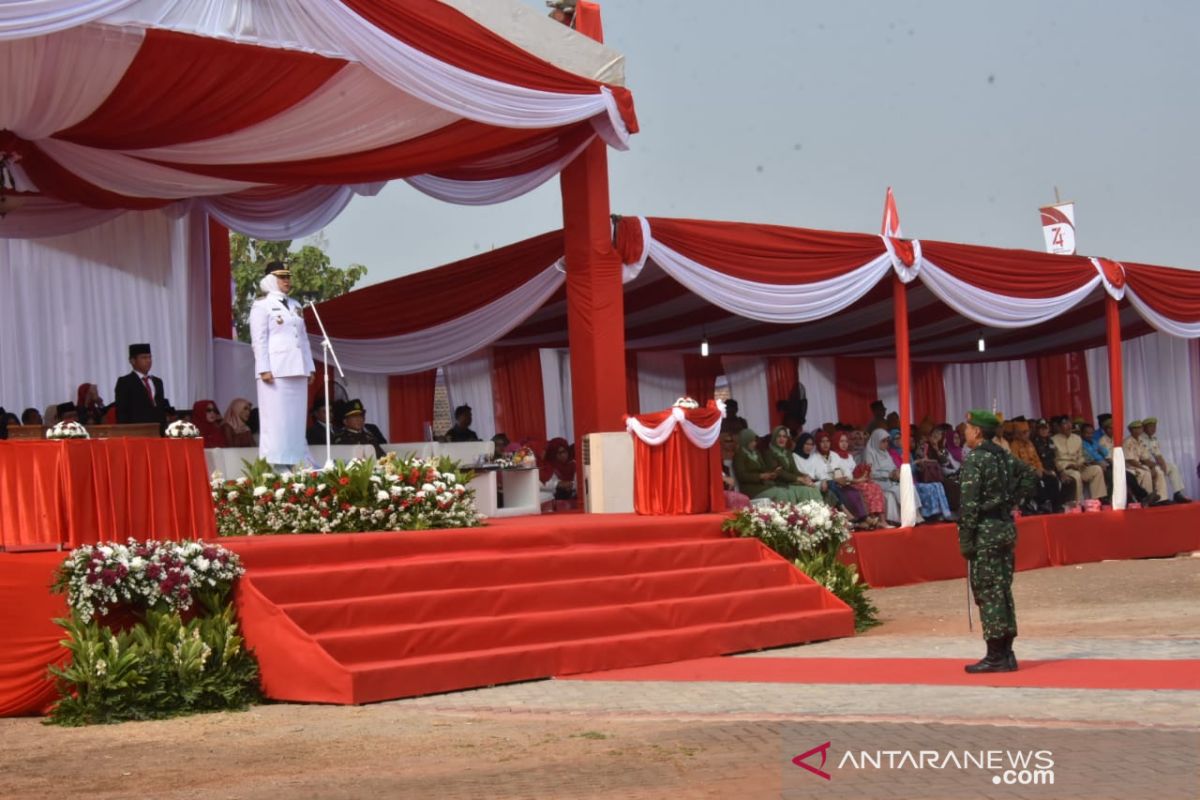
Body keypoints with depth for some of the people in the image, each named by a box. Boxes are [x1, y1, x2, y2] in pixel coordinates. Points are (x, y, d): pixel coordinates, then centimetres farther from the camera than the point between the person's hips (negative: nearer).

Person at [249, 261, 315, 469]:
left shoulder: (295, 305, 20)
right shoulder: (262, 306, 0)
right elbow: (259, 340, -8)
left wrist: (310, 367, 14)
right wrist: (264, 369, -16)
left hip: (297, 370, 7)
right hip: (275, 370, -7)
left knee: (296, 418, 5)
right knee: (276, 418, -7)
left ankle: (295, 461, 8)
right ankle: (274, 464, -7)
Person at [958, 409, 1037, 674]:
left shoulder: (974, 459, -13)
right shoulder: (1004, 456, 11)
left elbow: (970, 503, -17)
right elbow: (1030, 476, 21)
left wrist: (966, 540, -15)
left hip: (986, 531, -8)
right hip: (1006, 527, 8)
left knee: (987, 592, -4)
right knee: (1003, 590, 11)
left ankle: (995, 656, -4)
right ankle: (1006, 654, 14)